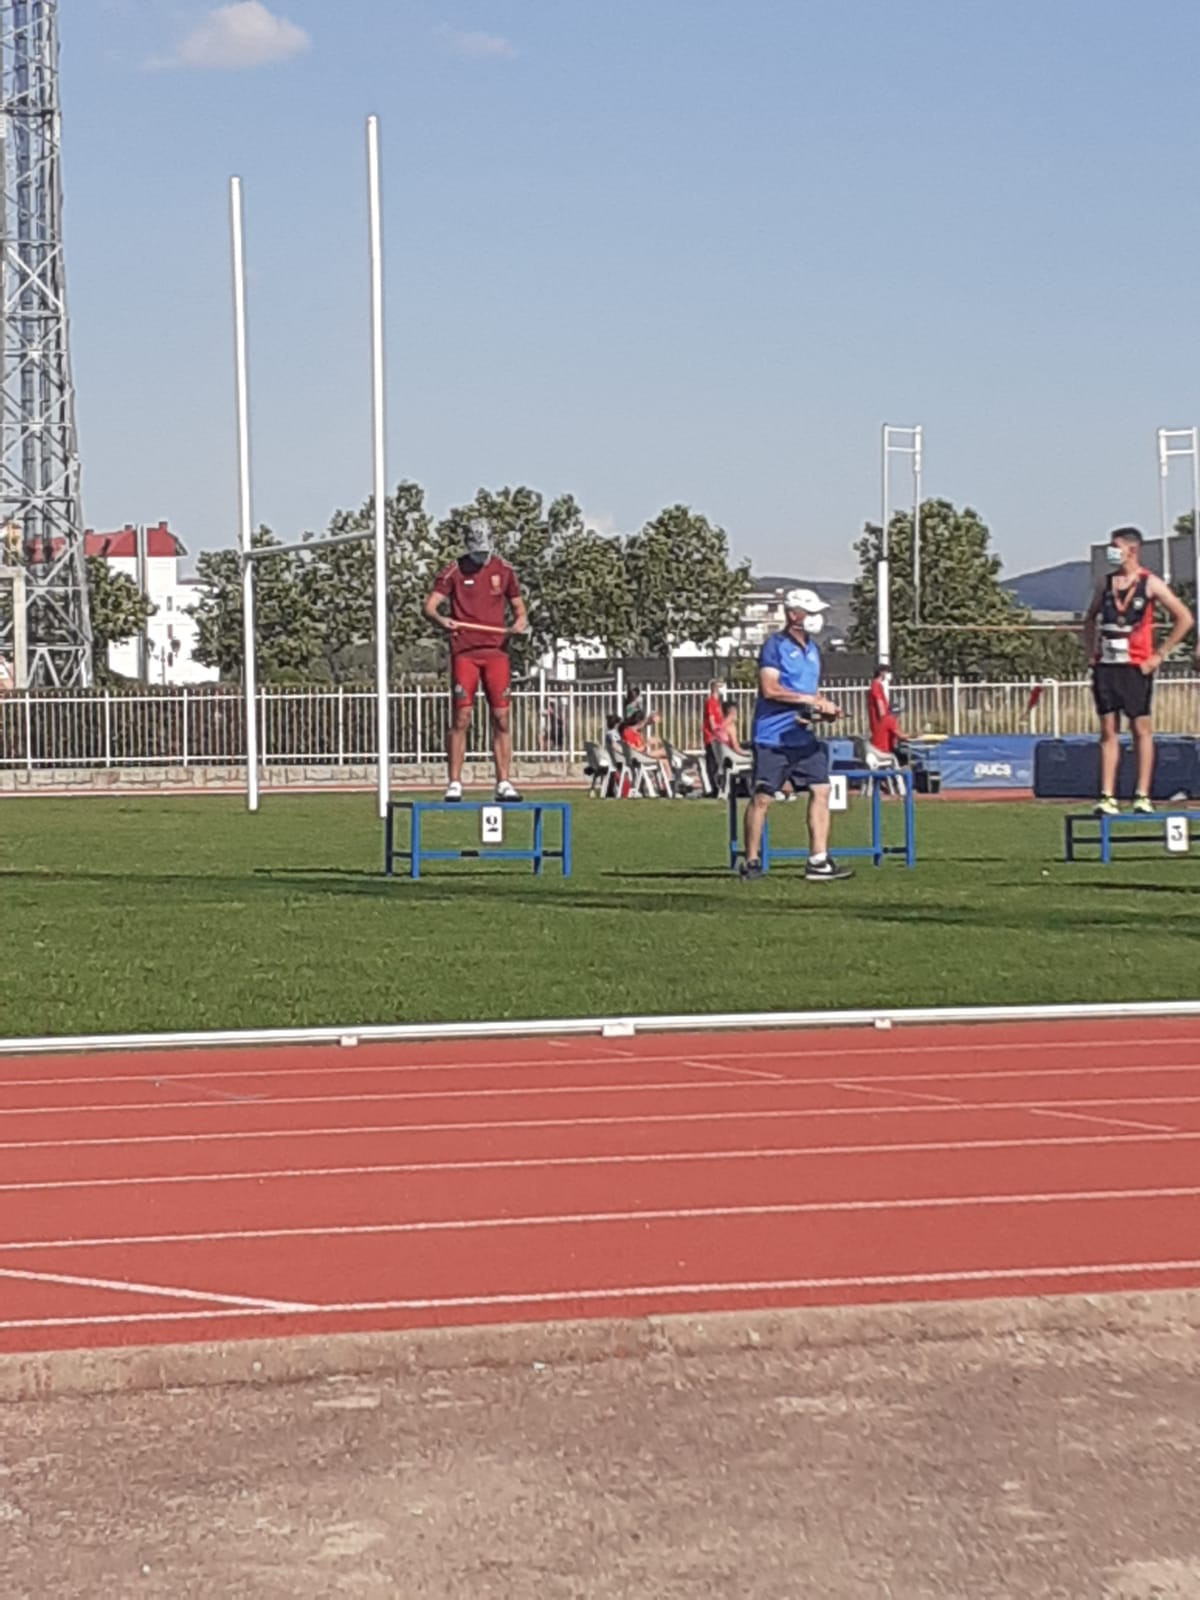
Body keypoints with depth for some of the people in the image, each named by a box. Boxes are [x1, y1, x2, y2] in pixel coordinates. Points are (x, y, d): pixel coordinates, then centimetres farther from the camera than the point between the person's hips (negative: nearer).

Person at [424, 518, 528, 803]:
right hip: (464, 652, -2)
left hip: (496, 651, 2)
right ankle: (454, 784, 1)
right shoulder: (454, 571, 1)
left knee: (501, 718, 1)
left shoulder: (504, 570, 9)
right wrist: (440, 619, -29)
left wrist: (520, 621, -7)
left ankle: (504, 783, 5)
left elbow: (518, 607, 16)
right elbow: (430, 605, -6)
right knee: (461, 719, -4)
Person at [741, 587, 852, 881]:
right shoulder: (775, 646, -9)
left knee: (820, 790, -2)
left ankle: (818, 861, -2)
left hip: (804, 736, 7)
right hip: (773, 737, -7)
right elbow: (770, 689, -19)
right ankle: (751, 861, 9)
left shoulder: (812, 648, 16)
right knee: (762, 798, -1)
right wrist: (810, 699, -20)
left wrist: (824, 707, 4)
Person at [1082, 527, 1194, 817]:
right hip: (1105, 665, 4)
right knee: (1108, 730, 1)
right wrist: (1092, 651, 9)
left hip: (1136, 667, -4)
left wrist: (1160, 654, -6)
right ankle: (1107, 798, 0)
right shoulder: (1106, 584, 11)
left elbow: (1184, 618, -3)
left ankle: (1143, 796, 4)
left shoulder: (1150, 583, -2)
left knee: (1141, 728, 1)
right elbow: (1090, 621, 24)